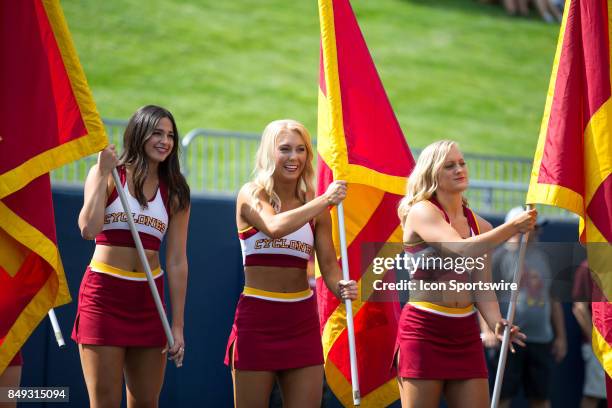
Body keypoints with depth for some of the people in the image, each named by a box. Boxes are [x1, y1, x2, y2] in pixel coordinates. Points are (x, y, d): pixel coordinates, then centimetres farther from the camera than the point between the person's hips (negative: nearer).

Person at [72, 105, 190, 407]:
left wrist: (177, 325, 0)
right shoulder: (106, 174, 0)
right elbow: (89, 230, -16)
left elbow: (177, 261, 5)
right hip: (104, 294, -4)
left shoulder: (175, 192, 8)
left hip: (148, 299, 4)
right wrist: (103, 174, -12)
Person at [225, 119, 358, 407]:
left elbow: (328, 264, 4)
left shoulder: (315, 206, 8)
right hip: (257, 318, -4)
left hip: (302, 319, 4)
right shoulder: (252, 195, -5)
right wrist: (325, 200, -21)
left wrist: (340, 287, -18)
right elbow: (275, 227, -26)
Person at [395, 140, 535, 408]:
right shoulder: (421, 212, -7)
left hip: (466, 333, 6)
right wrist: (512, 227, -28)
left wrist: (496, 324, -12)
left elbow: (483, 289, 7)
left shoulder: (479, 225, 10)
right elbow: (462, 250, -24)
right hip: (424, 329, -6)